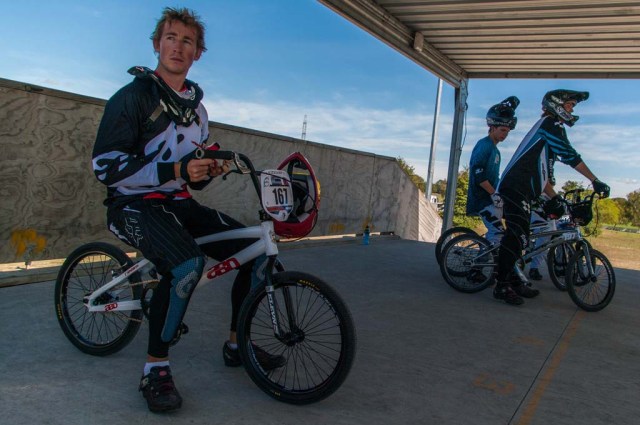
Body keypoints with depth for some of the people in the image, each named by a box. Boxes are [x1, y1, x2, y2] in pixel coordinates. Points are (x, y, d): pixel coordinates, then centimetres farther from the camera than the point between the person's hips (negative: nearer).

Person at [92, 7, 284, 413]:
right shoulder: (133, 97, -7)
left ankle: (236, 344, 12)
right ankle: (155, 368, -18)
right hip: (135, 205, -7)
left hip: (179, 204, 7)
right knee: (188, 263, -36)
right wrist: (175, 171, -27)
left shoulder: (196, 107, 15)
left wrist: (209, 170, -3)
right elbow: (106, 166, -17)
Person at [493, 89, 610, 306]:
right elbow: (570, 156, -12)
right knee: (516, 237, -12)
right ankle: (502, 286, -8)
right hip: (516, 189, -11)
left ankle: (514, 282, 20)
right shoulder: (550, 123, -3)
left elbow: (542, 173, 26)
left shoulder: (547, 128, 27)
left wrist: (554, 199, 23)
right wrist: (595, 181, -10)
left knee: (519, 238, 13)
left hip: (519, 190, 11)